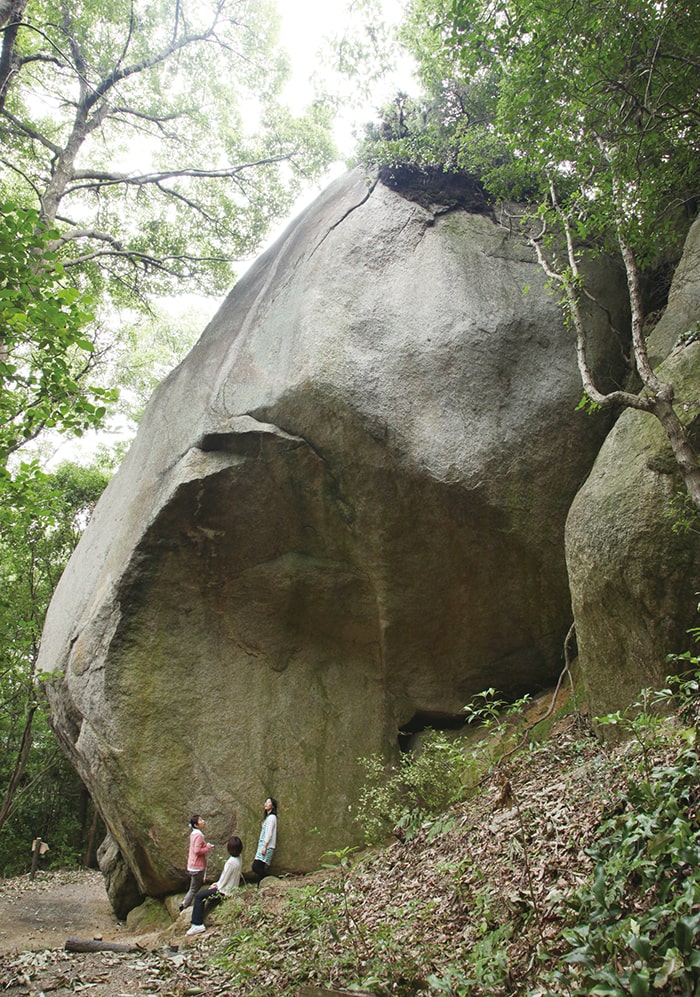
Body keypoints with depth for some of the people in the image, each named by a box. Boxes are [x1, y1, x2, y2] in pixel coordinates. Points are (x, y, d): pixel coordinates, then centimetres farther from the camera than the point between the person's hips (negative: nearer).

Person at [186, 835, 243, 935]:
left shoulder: (231, 862, -28)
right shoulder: (238, 858, 1)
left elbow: (224, 880, -20)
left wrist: (216, 886, -3)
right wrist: (217, 883, 9)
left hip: (224, 891, -9)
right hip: (231, 888, 9)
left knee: (199, 896, -3)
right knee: (202, 893, 21)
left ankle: (197, 925, -1)